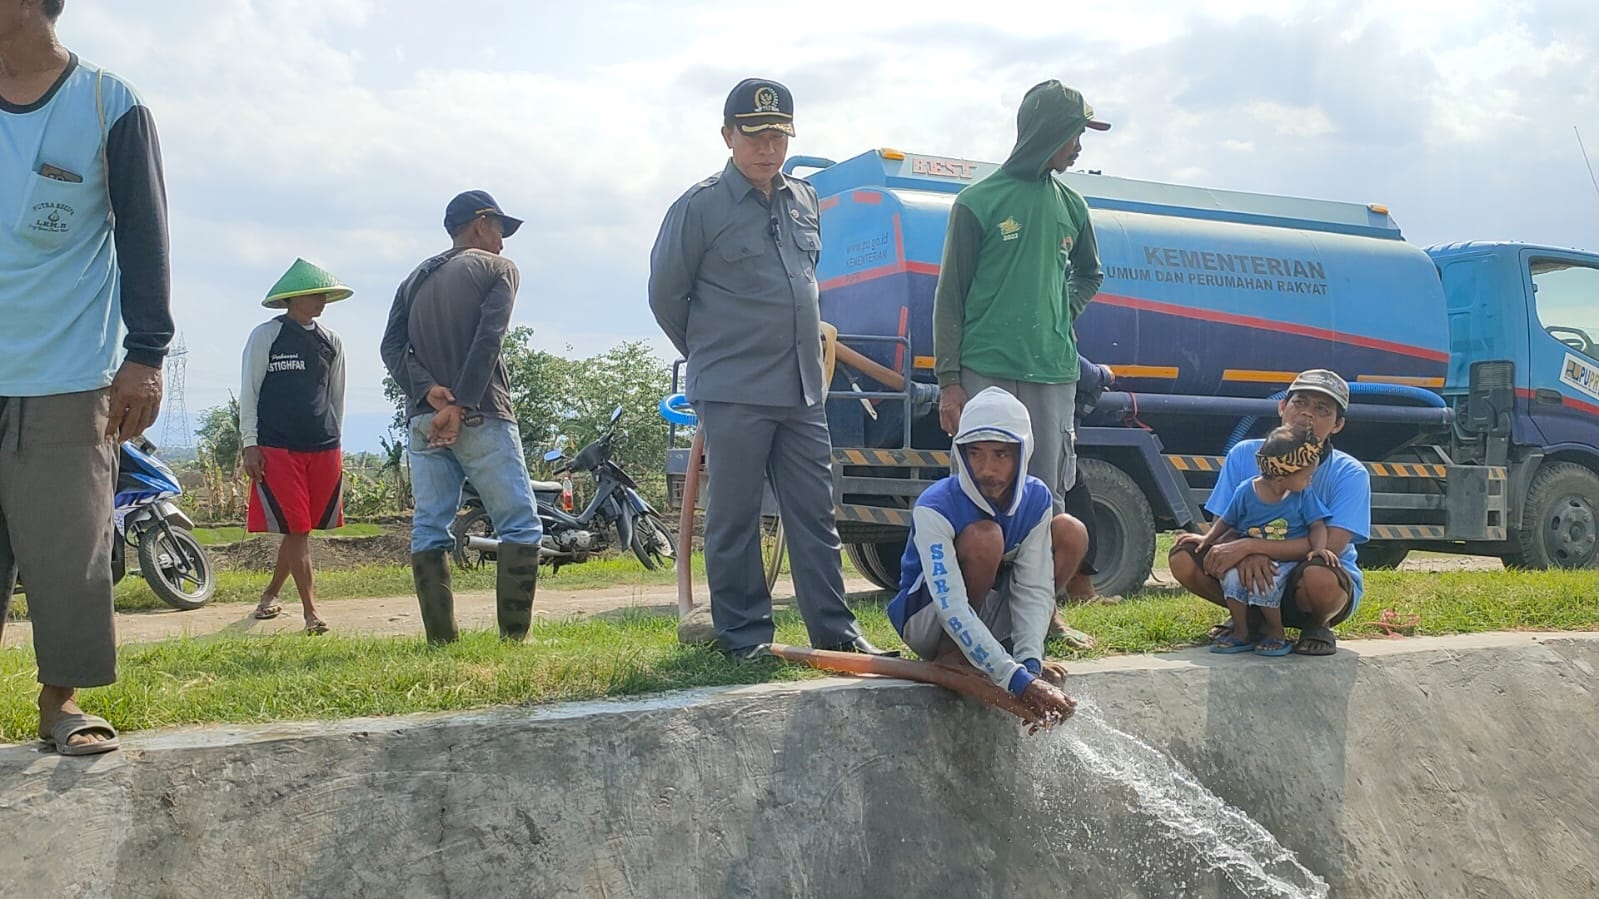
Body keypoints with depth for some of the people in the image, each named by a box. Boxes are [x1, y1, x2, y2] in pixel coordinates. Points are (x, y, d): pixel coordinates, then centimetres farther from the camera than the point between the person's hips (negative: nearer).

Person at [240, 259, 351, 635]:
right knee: (295, 531, -7)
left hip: (323, 449, 5)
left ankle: (271, 594, 29)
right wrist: (249, 443, -4)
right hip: (277, 447, -5)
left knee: (303, 529, 9)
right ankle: (311, 612, -6)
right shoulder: (266, 335, -1)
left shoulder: (332, 342, 13)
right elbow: (249, 391, 0)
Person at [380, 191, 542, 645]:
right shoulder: (496, 268, 4)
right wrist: (460, 406, -15)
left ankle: (441, 638, 2)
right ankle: (514, 636, -6)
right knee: (520, 526, -1)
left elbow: (392, 347, 6)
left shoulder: (415, 279, 20)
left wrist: (429, 390, -6)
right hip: (482, 418, -5)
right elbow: (487, 341, -12)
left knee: (429, 530, 6)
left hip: (424, 419, 6)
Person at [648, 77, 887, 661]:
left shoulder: (804, 201, 13)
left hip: (803, 392, 6)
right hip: (732, 395, -5)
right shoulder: (700, 207, -6)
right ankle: (744, 634, 10)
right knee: (734, 519, 1)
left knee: (815, 514, 7)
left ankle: (834, 629, 14)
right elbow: (666, 294, 1)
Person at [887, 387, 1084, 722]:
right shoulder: (935, 508, -28)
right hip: (925, 622, -6)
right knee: (984, 537, -32)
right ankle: (951, 656, -16)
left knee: (1071, 532, -7)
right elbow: (952, 609, -37)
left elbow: (1033, 589, -14)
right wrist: (1018, 680, -45)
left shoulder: (1036, 499, -11)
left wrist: (1029, 660, -33)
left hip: (988, 622, 6)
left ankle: (1008, 645, -3)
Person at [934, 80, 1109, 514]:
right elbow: (950, 297, 0)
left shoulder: (1071, 206, 15)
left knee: (1048, 499, 4)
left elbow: (1089, 275, 31)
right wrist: (948, 380, -5)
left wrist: (1064, 315, 10)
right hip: (986, 374, -4)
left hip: (1054, 375, 4)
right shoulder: (978, 202, 0)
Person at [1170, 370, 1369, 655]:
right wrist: (1249, 556, -31)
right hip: (1256, 577, 3)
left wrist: (1250, 546, -34)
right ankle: (1248, 616, 6)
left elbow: (1330, 546, -26)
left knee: (1319, 576, -40)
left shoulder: (1349, 474, -14)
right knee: (1184, 558, -21)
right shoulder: (1245, 455, -6)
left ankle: (1317, 625, -2)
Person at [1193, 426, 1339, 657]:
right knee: (1232, 576, -29)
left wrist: (1318, 548, -21)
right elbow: (1227, 521, 9)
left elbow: (1317, 525, -3)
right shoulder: (1246, 491, -5)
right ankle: (1241, 634, -9)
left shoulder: (1304, 496, -3)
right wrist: (1208, 539, -2)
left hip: (1286, 560, -1)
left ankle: (1275, 634, -5)